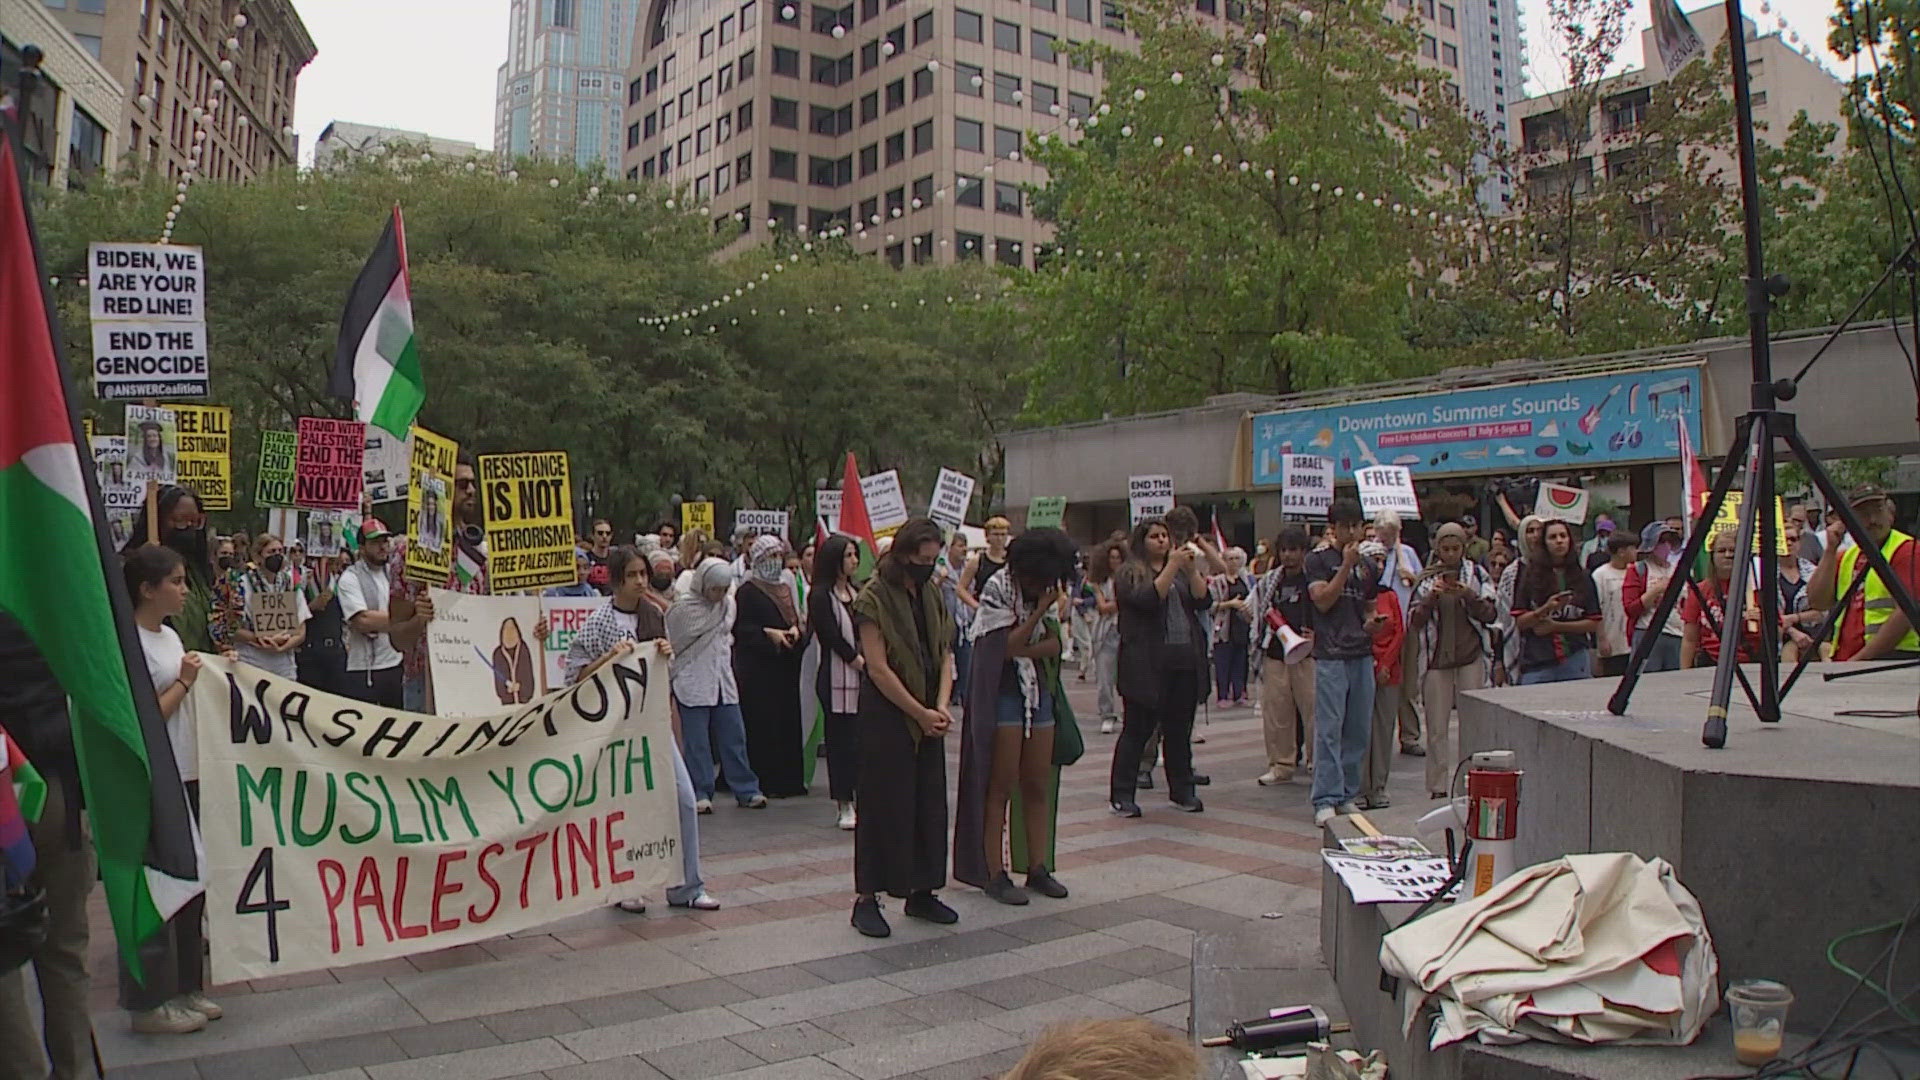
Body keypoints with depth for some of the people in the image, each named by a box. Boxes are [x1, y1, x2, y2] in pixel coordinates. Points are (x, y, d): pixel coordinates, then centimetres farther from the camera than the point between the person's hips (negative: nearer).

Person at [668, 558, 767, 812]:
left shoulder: (728, 603, 7)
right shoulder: (683, 607, -9)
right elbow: (671, 642, -3)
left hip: (723, 681, 5)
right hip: (693, 683, -5)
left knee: (734, 737, 7)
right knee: (697, 742, -1)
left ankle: (745, 790, 14)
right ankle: (701, 793, 7)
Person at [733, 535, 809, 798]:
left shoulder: (786, 587, 16)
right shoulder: (748, 591, -5)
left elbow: (798, 619, 19)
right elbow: (740, 628, -10)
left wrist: (796, 629, -2)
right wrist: (769, 633, -20)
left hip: (785, 665, 7)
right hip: (757, 667, -6)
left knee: (788, 719, 6)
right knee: (762, 723, -6)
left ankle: (789, 778, 13)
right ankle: (764, 780, 0)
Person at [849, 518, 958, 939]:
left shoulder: (933, 595, 9)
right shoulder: (873, 598, -12)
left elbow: (945, 655, 9)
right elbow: (878, 669, -16)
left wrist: (942, 705, -7)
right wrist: (920, 713, -15)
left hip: (928, 717, 7)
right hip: (886, 714, -7)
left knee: (930, 802, 10)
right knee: (883, 805, -2)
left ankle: (921, 892, 23)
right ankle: (866, 898, 8)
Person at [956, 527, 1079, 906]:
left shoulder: (1046, 591, 9)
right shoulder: (997, 589, -9)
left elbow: (1053, 645, 1)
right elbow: (1008, 645, -16)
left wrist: (1021, 650, -16)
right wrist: (1041, 609, -19)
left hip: (1040, 693, 6)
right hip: (1003, 694, -6)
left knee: (1038, 786, 7)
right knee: (1001, 787, -3)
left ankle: (1037, 868, 15)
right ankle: (994, 875, 2)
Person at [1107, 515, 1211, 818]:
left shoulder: (1182, 572, 17)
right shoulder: (1129, 574, -1)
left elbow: (1204, 601, 5)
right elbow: (1148, 599, -18)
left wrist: (1192, 571, -8)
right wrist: (1172, 566, -18)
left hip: (1185, 663, 5)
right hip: (1147, 665, -5)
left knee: (1180, 730, 12)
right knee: (1137, 729, -1)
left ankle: (1182, 790, 23)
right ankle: (1121, 795, 6)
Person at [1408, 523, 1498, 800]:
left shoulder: (1478, 575, 6)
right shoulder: (1427, 578, 7)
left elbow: (1491, 614, 1)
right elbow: (1414, 622, 4)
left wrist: (1469, 596, -16)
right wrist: (1430, 598, -13)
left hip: (1471, 657, -1)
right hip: (1436, 659, 1)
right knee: (1437, 727, 1)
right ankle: (1437, 787, 7)